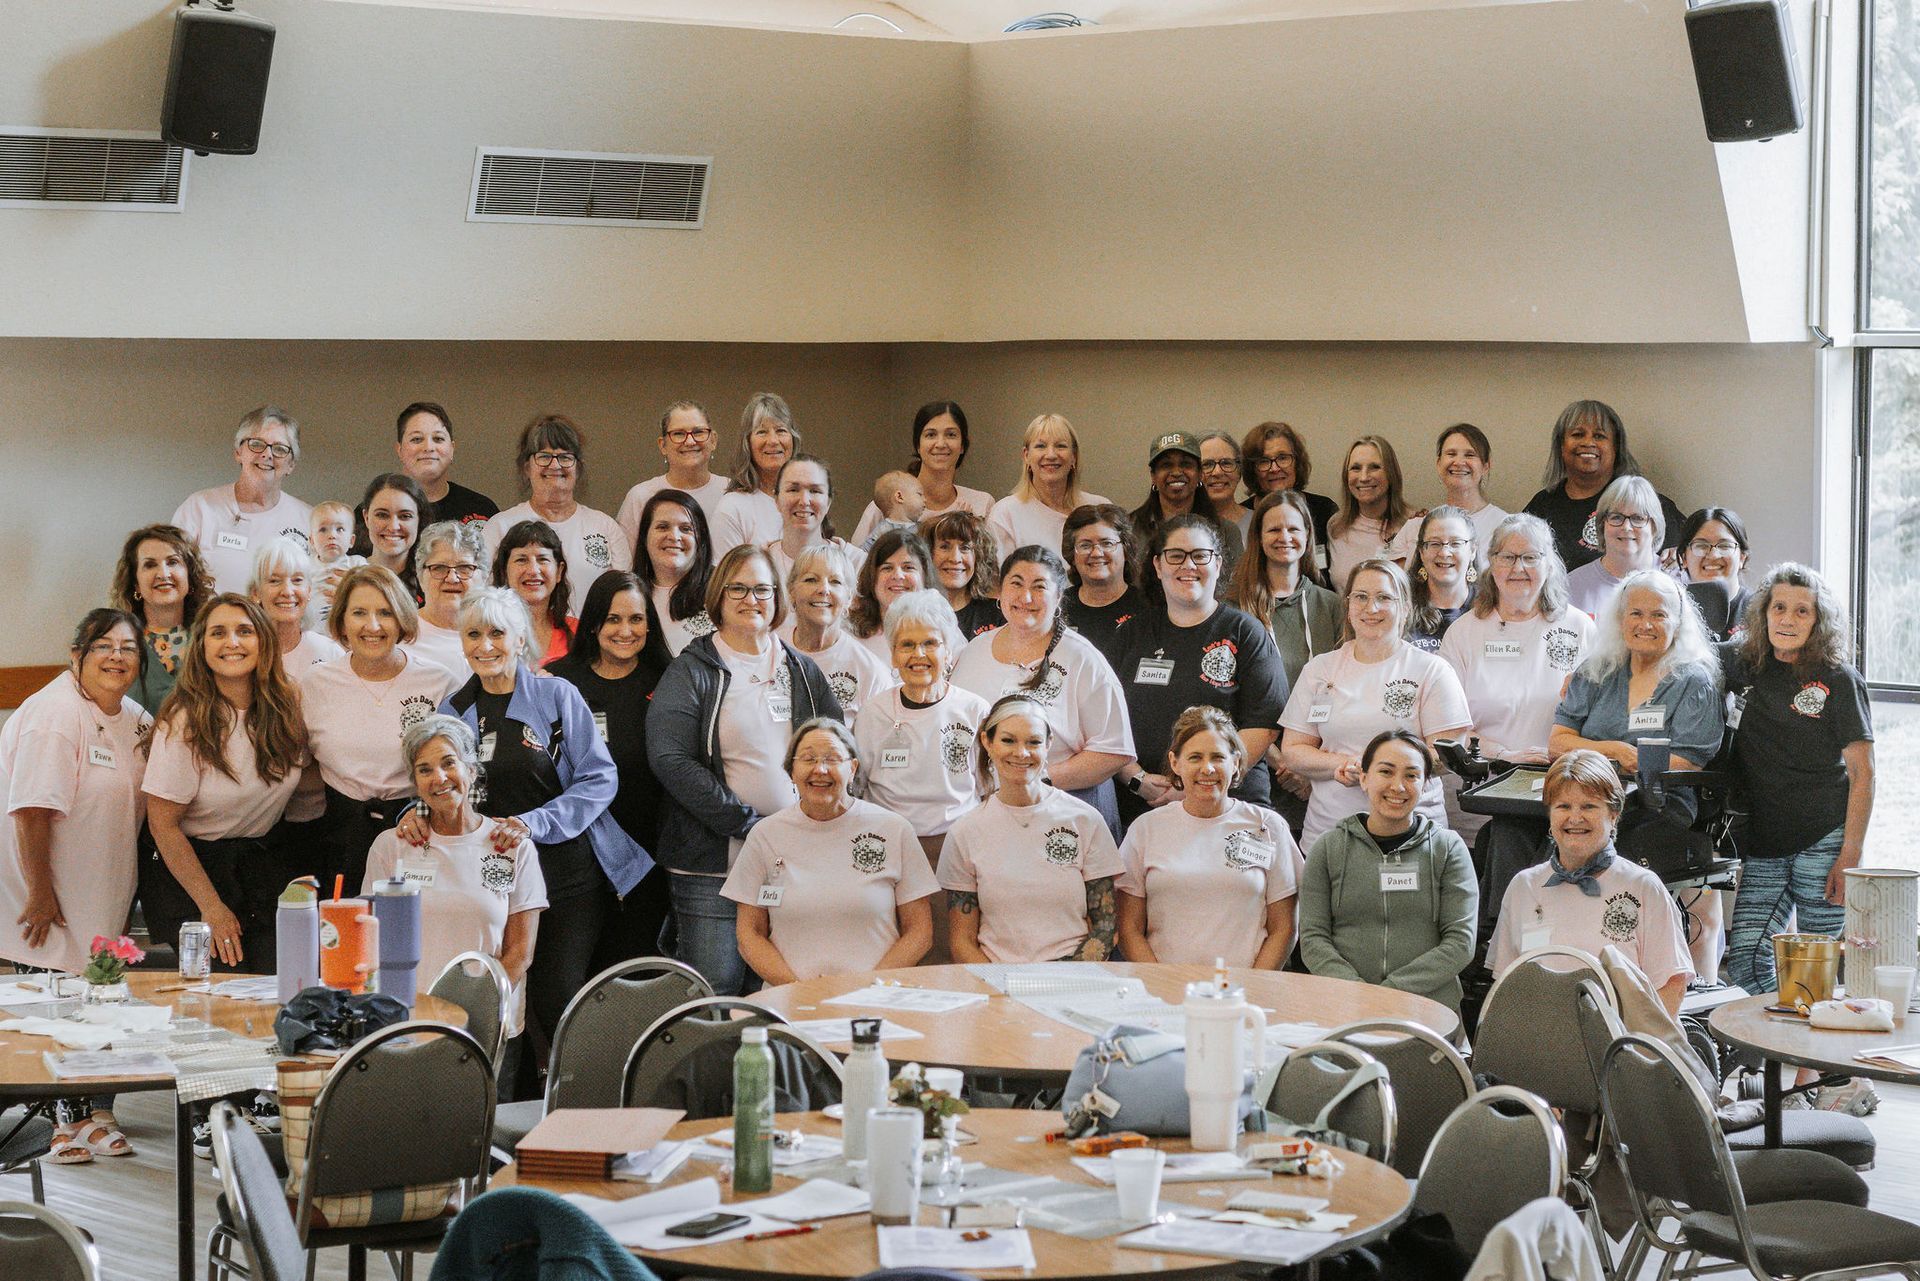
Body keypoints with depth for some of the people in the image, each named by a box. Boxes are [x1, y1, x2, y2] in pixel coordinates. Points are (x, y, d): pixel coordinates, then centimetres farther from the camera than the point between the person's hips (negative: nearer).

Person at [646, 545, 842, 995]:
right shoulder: (691, 672, 2)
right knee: (713, 995, -7)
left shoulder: (803, 672, 16)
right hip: (713, 863, -4)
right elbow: (670, 759, -10)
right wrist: (747, 824, -16)